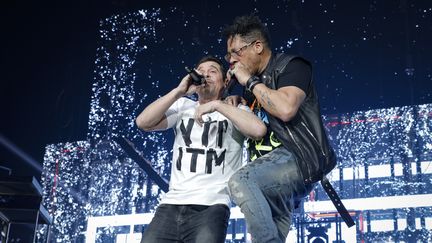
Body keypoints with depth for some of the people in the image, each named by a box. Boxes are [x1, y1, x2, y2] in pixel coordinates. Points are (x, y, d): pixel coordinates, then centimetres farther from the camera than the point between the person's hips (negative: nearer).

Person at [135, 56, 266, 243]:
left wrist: (217, 105, -13)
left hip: (211, 207, -2)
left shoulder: (235, 111, 9)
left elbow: (259, 130, -12)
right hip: (171, 205, 3)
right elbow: (143, 122, 3)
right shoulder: (182, 107, 16)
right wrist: (180, 91, -3)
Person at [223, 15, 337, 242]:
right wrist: (235, 101, 13)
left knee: (240, 181, -32)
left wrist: (250, 81, -9)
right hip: (273, 168, 9)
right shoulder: (257, 82, 22)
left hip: (299, 157, -9)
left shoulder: (290, 66, -2)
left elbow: (286, 109, -22)